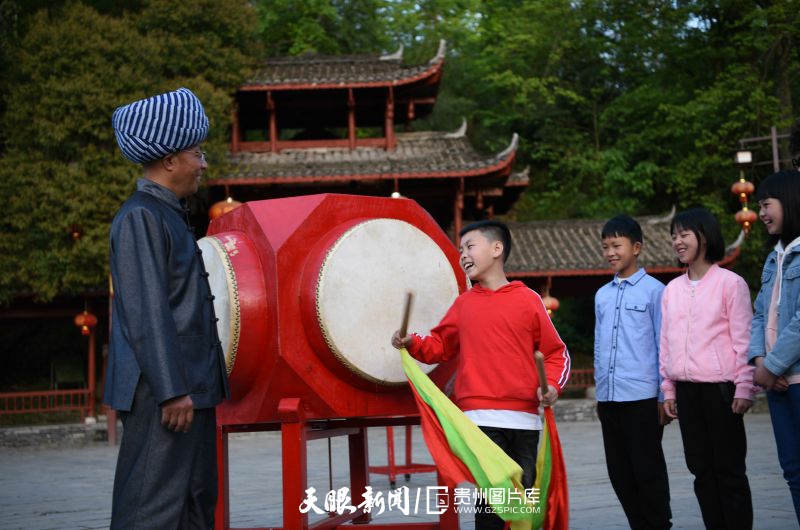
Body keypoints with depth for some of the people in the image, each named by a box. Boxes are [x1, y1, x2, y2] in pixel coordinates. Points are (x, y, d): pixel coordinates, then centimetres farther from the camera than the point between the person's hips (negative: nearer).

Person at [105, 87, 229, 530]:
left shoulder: (169, 214, 17)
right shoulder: (140, 218, -13)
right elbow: (146, 314, -19)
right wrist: (171, 390, -22)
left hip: (190, 386, 10)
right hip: (161, 393, -10)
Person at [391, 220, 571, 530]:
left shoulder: (528, 300, 5)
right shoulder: (464, 303, 11)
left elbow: (557, 353, 8)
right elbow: (440, 347, 17)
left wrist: (553, 385, -8)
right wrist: (412, 344, -2)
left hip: (524, 419, 0)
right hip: (482, 419, 0)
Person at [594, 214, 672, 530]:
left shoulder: (654, 291, -2)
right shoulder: (602, 295, 14)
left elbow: (664, 346, -2)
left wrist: (666, 396, -5)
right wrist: (599, 394, 15)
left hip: (642, 397, -6)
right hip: (609, 398, 6)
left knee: (647, 469, 0)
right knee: (619, 473, 9)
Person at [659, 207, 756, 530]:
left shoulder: (730, 283, -3)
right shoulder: (672, 289, 12)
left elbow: (744, 340, -5)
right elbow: (667, 343, 14)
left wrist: (745, 387, -10)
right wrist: (668, 389, 11)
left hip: (720, 388, -5)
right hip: (686, 389, 5)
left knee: (729, 469, -1)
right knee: (701, 469, 8)